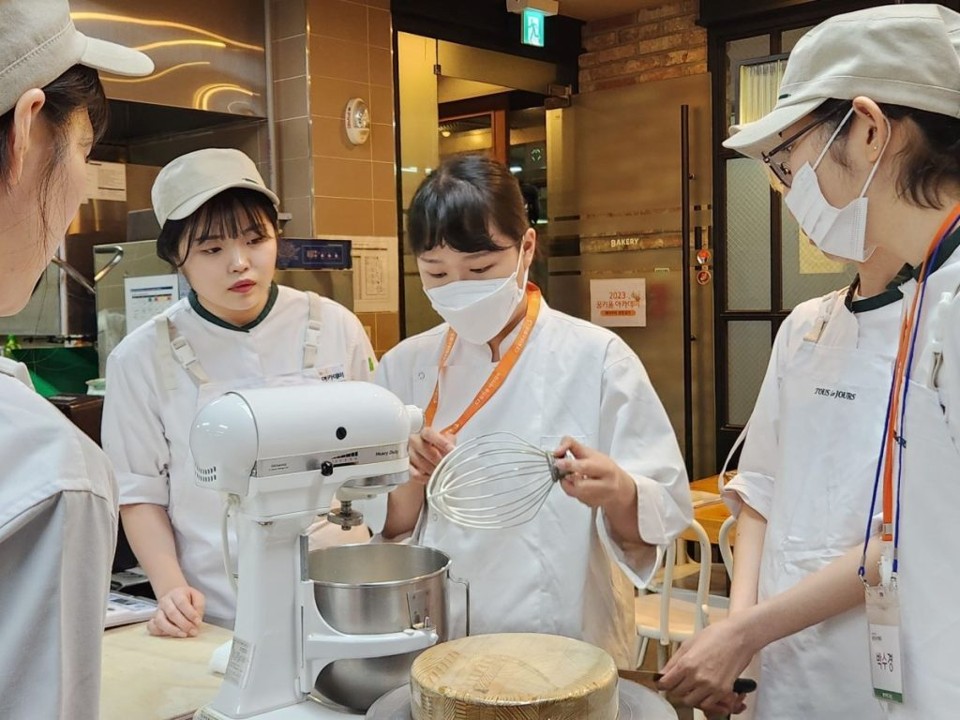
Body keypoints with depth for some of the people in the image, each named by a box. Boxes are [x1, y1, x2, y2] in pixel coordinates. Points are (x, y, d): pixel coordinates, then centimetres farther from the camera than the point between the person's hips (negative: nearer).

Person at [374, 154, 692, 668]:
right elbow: (388, 531, 6)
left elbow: (664, 513, -7)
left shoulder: (595, 357, -8)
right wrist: (412, 480, -13)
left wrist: (617, 493, -27)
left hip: (570, 645, -2)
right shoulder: (405, 367, 2)